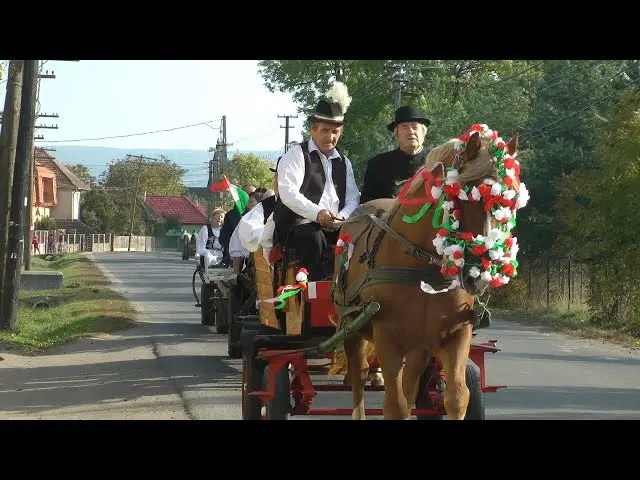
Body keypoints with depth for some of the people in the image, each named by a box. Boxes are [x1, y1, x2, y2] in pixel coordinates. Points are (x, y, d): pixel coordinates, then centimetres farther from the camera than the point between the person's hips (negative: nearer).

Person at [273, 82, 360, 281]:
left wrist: (342, 216, -10)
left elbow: (353, 198, 14)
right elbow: (288, 193, -12)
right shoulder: (297, 154, 4)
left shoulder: (343, 162, 24)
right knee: (314, 237, -37)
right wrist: (318, 213, -26)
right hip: (297, 225, -5)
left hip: (336, 225, 5)